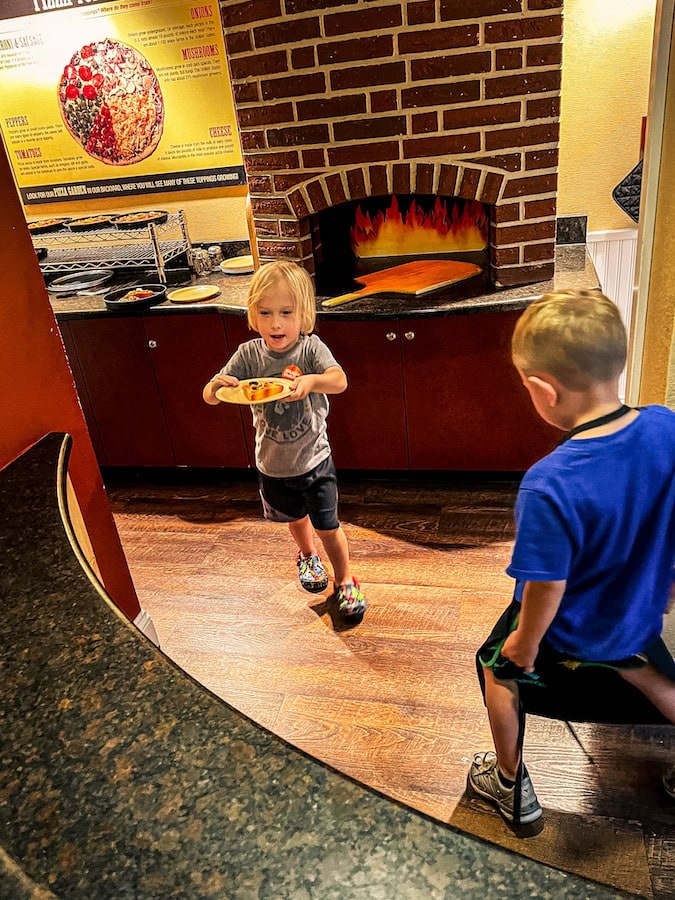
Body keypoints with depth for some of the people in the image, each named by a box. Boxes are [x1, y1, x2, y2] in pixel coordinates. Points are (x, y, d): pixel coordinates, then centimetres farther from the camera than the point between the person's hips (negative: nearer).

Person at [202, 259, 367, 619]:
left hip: (314, 459, -3)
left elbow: (339, 380, -35)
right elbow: (209, 397, -14)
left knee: (327, 526, 6)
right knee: (296, 518, 26)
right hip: (272, 464, 3)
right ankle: (308, 556, 57)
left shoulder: (310, 348, -17)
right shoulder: (248, 354, -12)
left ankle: (345, 582, 32)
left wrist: (311, 381, -56)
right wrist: (217, 386, -38)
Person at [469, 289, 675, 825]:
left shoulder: (549, 487, -40)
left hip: (567, 634, -5)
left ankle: (511, 784, 43)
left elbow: (547, 590, -28)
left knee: (498, 667, 24)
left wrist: (524, 646, -8)